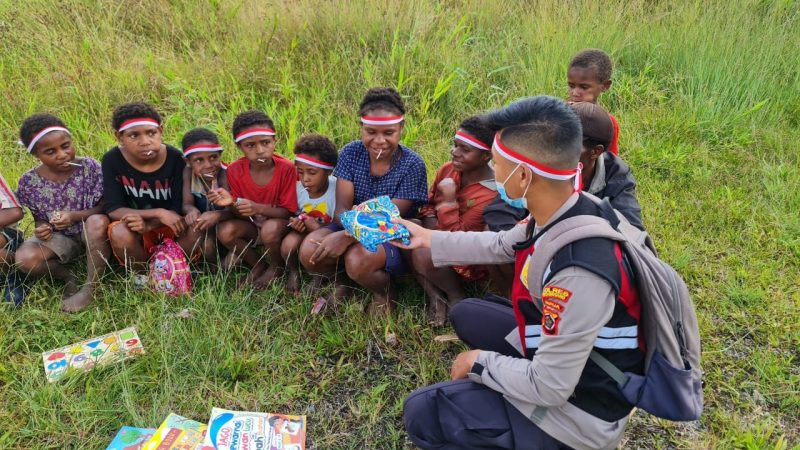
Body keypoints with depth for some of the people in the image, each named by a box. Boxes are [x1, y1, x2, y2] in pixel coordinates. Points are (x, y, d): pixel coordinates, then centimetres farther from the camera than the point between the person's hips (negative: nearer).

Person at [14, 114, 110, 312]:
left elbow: (104, 208, -10)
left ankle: (90, 287, -22)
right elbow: (38, 216, 6)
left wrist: (75, 216, -25)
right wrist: (41, 228, -18)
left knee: (98, 221, -38)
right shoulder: (29, 182, -8)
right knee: (24, 259, -28)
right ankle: (67, 276, 3)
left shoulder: (89, 167, -14)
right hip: (59, 237, 2)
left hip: (90, 233, -2)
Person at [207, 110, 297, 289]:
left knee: (270, 229, -36)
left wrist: (258, 208, -34)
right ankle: (258, 265, 3)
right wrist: (231, 203, -29)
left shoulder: (286, 168, -21)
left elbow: (288, 211, -16)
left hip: (279, 222, -3)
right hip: (252, 225, 3)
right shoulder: (235, 170, -12)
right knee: (225, 231, -25)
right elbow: (240, 214, -5)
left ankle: (277, 267, -1)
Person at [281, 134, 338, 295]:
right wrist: (295, 222, -18)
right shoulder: (298, 188, -10)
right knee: (289, 244, -30)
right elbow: (294, 214, 6)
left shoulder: (336, 189, -22)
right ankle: (293, 271, 6)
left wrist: (317, 227, -34)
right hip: (304, 230, 3)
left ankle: (319, 275, 2)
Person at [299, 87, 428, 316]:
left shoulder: (412, 165, -18)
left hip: (394, 239, -4)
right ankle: (340, 282, 11)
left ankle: (385, 293, 1)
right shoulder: (351, 153, -7)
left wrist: (347, 236, -35)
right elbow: (342, 208, -10)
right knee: (309, 251, -24)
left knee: (358, 261, -36)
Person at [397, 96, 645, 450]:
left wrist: (480, 362, -12)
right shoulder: (561, 216, -10)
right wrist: (427, 238, 20)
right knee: (466, 314, 20)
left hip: (578, 407, -8)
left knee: (420, 413, -11)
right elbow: (499, 245, 12)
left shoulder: (579, 272, -38)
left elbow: (548, 389, -29)